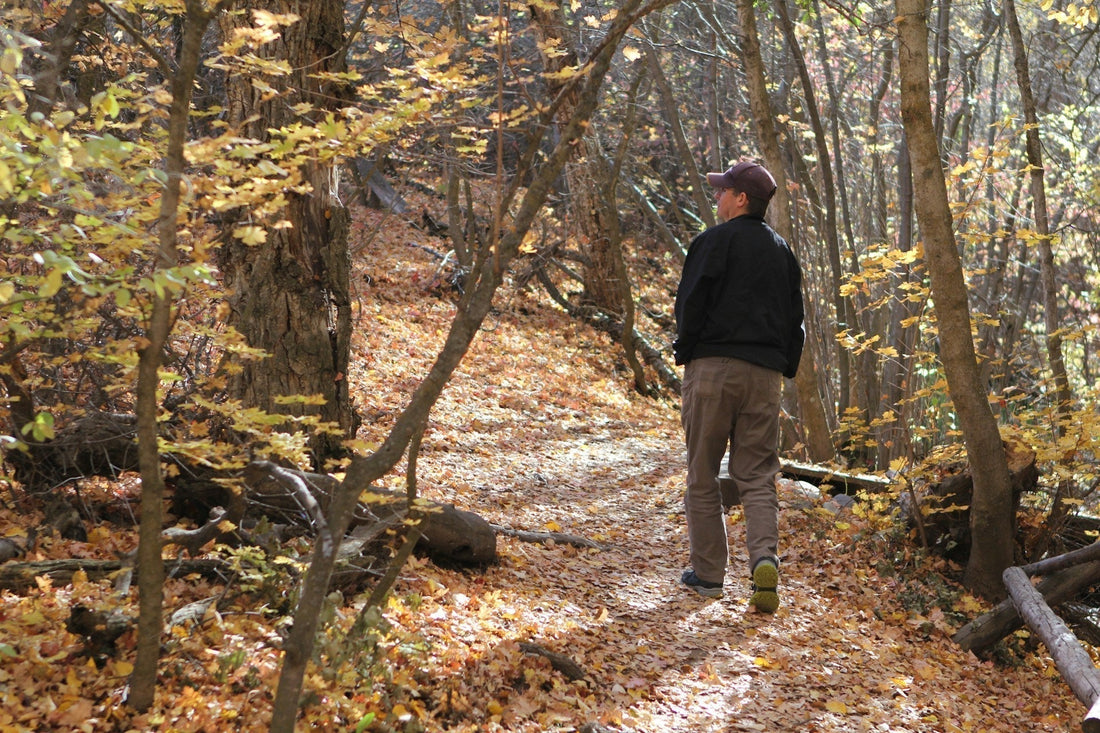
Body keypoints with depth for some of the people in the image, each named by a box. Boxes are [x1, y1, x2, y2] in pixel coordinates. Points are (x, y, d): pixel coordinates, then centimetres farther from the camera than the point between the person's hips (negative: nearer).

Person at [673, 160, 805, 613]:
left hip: (713, 367, -5)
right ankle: (765, 558, -16)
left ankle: (708, 573, 10)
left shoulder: (715, 241, -3)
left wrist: (684, 353, 4)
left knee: (703, 475, 6)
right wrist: (786, 369, 18)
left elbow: (691, 303, -9)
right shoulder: (781, 251, 16)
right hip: (764, 373, 5)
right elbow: (795, 318, 16)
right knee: (757, 476, 6)